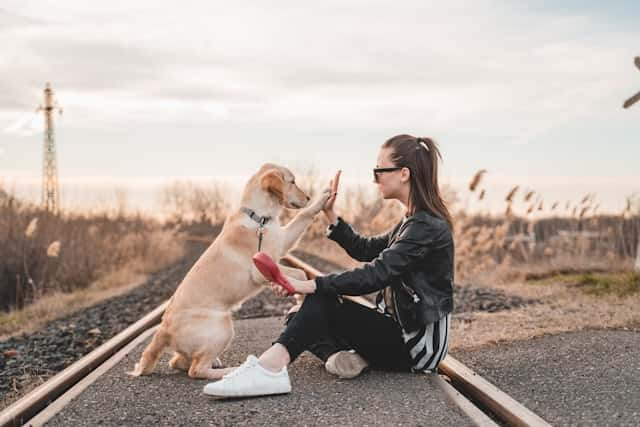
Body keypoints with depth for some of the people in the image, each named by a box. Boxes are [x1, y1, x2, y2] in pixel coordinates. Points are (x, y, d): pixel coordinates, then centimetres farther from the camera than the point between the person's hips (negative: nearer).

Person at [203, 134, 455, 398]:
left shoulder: (427, 226, -17)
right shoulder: (415, 221, 14)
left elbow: (376, 274, -27)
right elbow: (365, 250, 20)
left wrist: (311, 285, -31)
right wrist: (330, 215, 10)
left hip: (418, 344, -9)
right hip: (402, 330, 9)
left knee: (323, 300, -24)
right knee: (301, 318, 1)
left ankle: (269, 368, -40)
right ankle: (340, 355, -24)